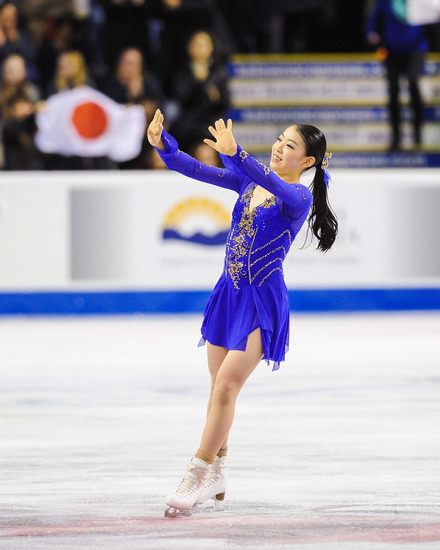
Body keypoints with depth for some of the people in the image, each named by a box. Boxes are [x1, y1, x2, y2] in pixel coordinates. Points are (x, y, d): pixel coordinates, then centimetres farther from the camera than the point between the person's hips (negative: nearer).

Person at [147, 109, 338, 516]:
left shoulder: (300, 197, -12)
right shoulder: (249, 182, 7)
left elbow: (274, 184, -34)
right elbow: (198, 171, 2)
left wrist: (235, 154, -50)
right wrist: (163, 145, -15)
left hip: (262, 301, -7)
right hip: (229, 294, 7)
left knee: (226, 386, -13)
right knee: (219, 387, 13)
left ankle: (198, 475, -9)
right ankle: (217, 471, 27)